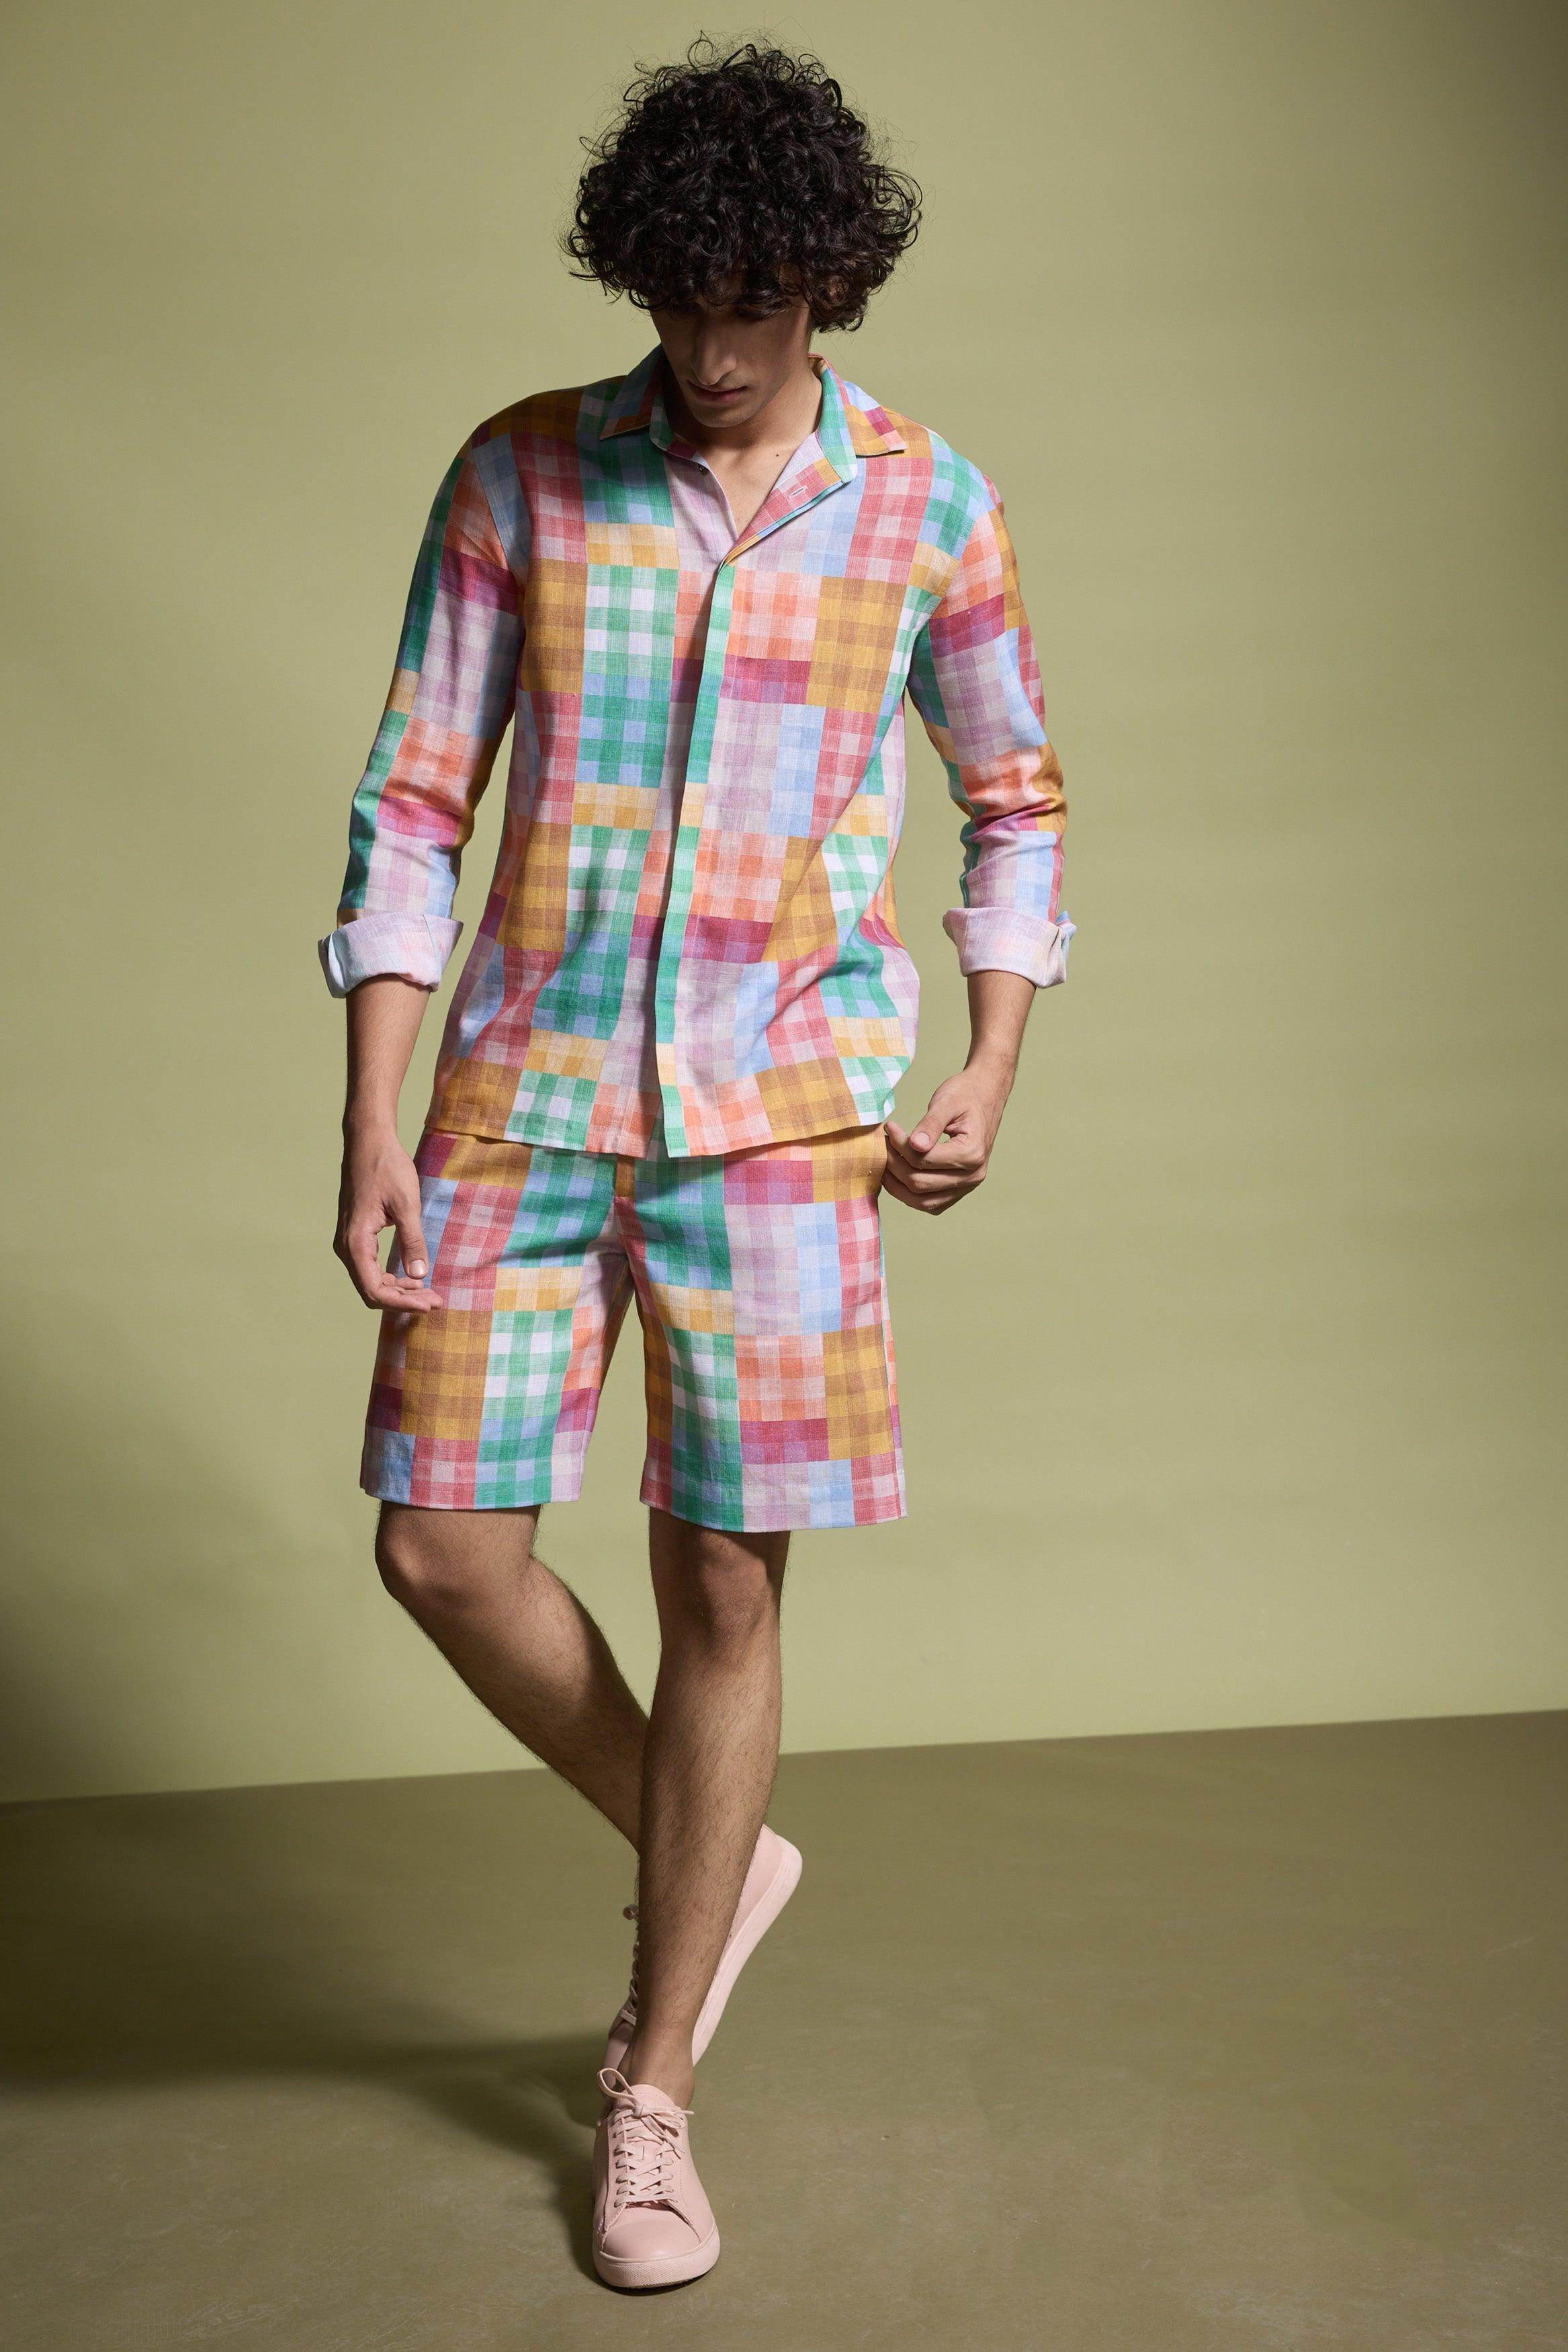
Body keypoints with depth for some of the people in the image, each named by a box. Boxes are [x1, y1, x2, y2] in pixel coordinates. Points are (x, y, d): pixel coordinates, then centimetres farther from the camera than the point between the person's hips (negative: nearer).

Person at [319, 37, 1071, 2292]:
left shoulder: (928, 503, 3)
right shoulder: (519, 475, 2)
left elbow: (1018, 797, 15)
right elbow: (413, 800, 1)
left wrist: (992, 1068, 3)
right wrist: (372, 1126, -7)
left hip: (779, 1111, -1)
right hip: (528, 1089, 1)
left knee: (725, 1592, 2)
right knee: (443, 1545, -3)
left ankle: (650, 2094, 20)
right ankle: (710, 1860, 26)